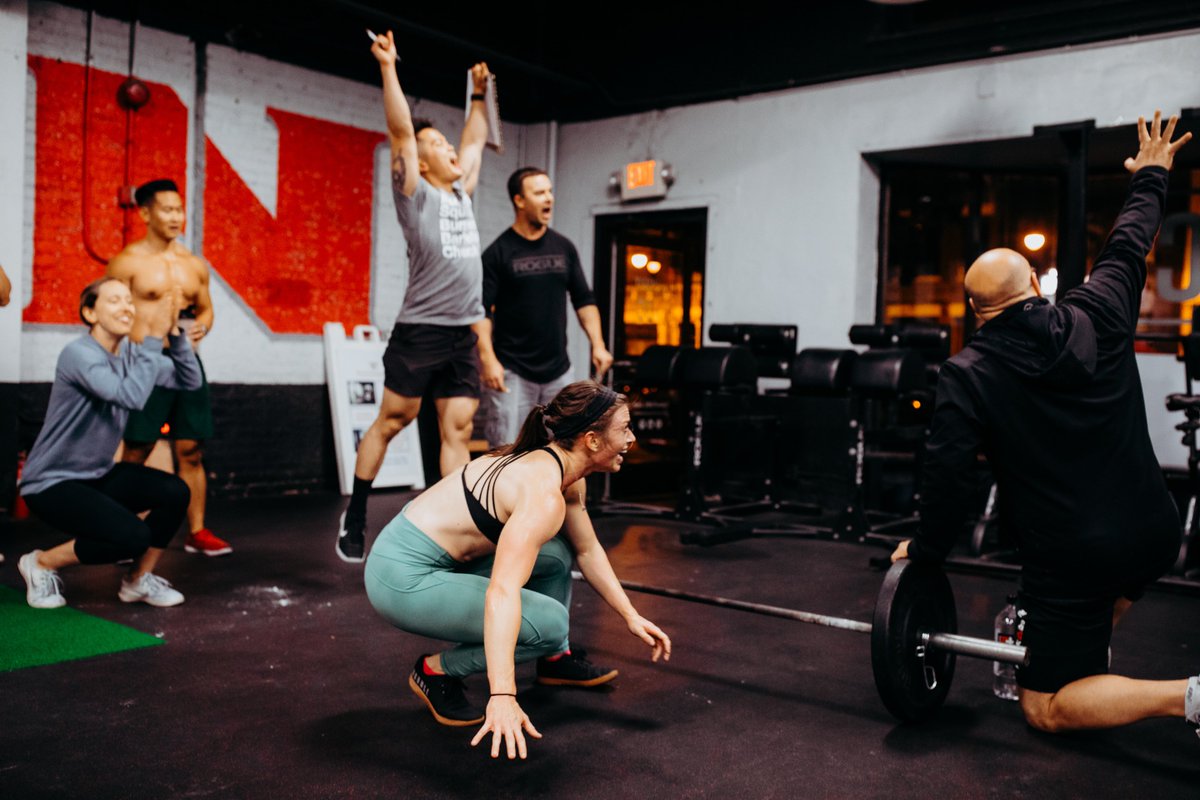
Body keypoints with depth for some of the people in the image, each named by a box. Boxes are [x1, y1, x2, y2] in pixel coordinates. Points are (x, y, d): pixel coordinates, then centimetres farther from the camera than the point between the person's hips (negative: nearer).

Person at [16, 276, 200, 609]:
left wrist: (173, 332, -18)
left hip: (99, 474, 7)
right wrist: (153, 337, -37)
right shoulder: (78, 354, -22)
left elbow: (189, 380, -6)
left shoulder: (130, 353, 1)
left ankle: (138, 581, 5)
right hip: (51, 482, -7)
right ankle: (41, 563, 2)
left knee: (175, 492, -16)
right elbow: (131, 396, -37)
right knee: (134, 536, -25)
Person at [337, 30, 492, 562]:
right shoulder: (416, 193, -1)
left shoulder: (461, 193, 17)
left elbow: (475, 142, 30)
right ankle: (354, 516, 15)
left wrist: (479, 94, 34)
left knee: (457, 430, 3)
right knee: (391, 422, 1)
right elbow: (400, 131, -9)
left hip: (463, 335, 6)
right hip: (420, 331, -6)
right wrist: (388, 67, -12)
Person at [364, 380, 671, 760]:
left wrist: (632, 616, 13)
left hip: (438, 559, 10)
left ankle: (556, 658, 25)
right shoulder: (544, 496, -26)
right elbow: (502, 594, -36)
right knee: (550, 623, -17)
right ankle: (437, 671, 1)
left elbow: (588, 550, 16)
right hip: (404, 579, -10)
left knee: (557, 553, 12)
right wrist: (502, 697, -42)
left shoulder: (560, 470, 3)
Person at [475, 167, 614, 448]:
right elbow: (481, 311, -7)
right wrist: (488, 358, -19)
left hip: (558, 371, 5)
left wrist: (597, 344, 3)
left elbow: (583, 300, 15)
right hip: (512, 372, -5)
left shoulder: (564, 247, 10)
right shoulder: (498, 252, -3)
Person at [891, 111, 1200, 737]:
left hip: (1069, 559, -5)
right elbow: (1129, 246, 16)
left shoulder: (967, 375, -10)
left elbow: (946, 473, -12)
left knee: (1046, 709, 6)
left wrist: (925, 550, 4)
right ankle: (1093, 655, 36)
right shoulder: (1097, 319, -1)